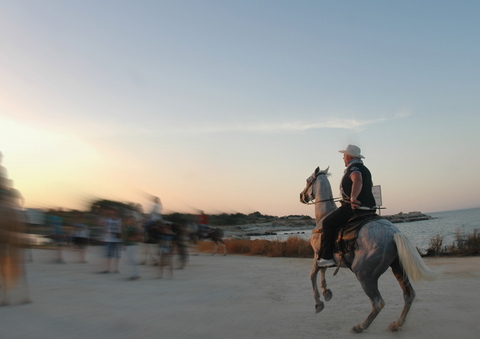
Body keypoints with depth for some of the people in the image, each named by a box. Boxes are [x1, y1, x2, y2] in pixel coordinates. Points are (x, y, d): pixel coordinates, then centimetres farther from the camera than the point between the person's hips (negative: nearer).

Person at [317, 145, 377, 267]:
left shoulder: (353, 168, -11)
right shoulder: (364, 169, 20)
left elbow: (358, 181, -34)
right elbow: (370, 184, 39)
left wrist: (353, 197, -44)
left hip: (355, 207, -10)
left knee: (328, 222, -5)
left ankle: (326, 257, -8)